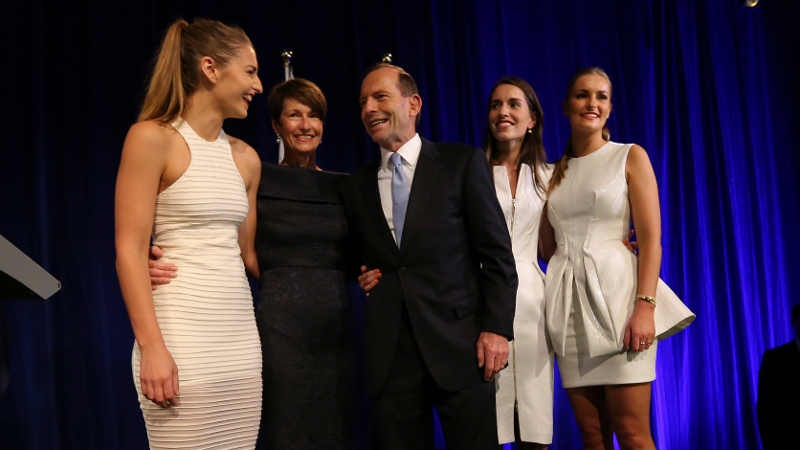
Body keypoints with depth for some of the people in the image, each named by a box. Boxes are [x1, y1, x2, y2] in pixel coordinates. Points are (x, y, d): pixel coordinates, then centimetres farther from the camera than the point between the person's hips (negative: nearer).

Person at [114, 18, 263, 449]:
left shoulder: (246, 157, 13)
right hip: (182, 335, -6)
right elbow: (129, 250, -11)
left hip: (241, 335, 6)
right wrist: (152, 346, -18)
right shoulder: (152, 138, -6)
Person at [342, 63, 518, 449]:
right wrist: (361, 274, 3)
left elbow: (497, 253, -2)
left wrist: (497, 328, -9)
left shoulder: (463, 163, 2)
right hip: (388, 350, 3)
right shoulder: (355, 186, 13)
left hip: (459, 343, -3)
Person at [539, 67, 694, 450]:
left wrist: (646, 306, -17)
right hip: (570, 305, 4)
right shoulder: (556, 172, 15)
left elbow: (651, 238, -6)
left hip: (616, 294, -4)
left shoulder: (630, 157, 3)